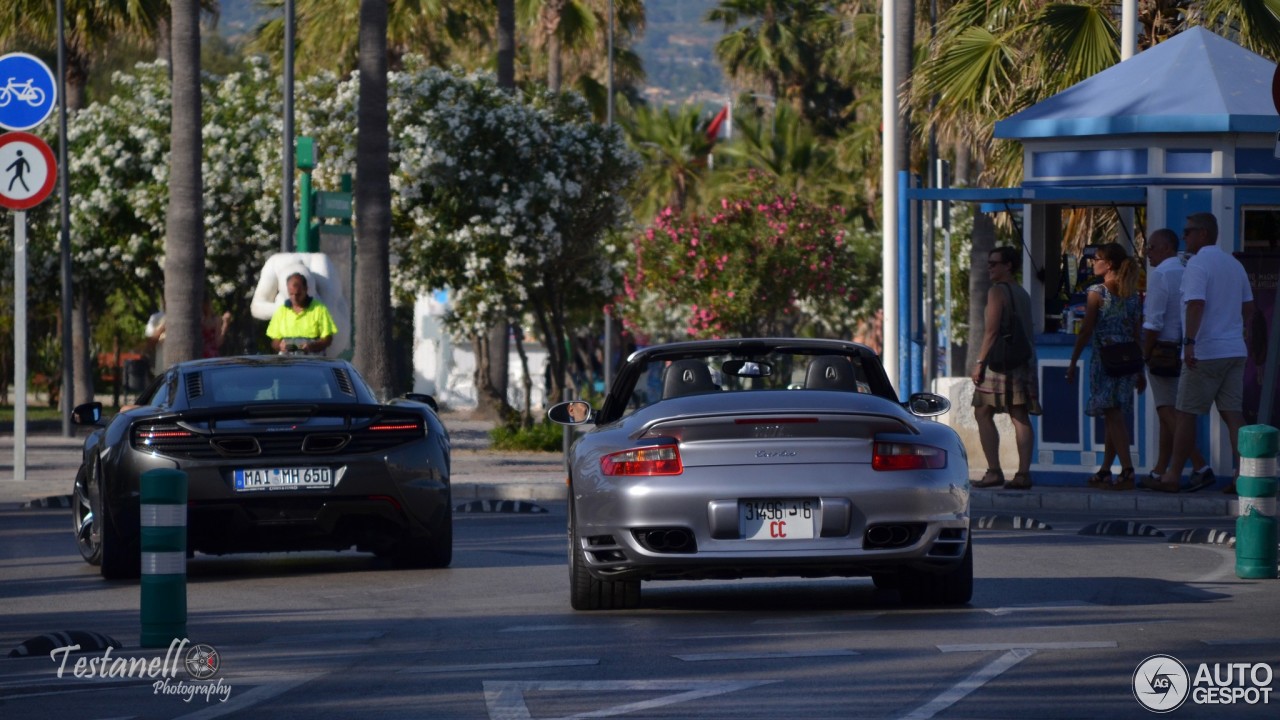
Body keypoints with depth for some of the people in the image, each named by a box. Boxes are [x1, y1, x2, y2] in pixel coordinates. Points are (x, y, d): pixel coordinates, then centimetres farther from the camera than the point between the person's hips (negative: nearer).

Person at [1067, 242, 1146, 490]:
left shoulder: (1097, 292, -8)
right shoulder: (1132, 294, 9)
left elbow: (1086, 330, -9)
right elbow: (1137, 334, 11)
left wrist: (1073, 362, -1)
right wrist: (1140, 371, 17)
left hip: (1103, 359, -6)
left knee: (1113, 415, -8)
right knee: (1112, 416, 14)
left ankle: (1128, 472, -18)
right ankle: (1105, 472, 21)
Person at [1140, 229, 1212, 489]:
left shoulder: (1160, 274, -13)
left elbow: (1153, 322, -17)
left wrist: (1146, 354, -10)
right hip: (1183, 351, 8)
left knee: (1168, 412, -9)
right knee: (1168, 412, 14)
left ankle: (1201, 467, -19)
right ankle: (1160, 472, 18)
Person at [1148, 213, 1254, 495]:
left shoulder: (1197, 265, -11)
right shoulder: (1234, 265, 14)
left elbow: (1196, 304, -24)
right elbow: (1248, 307, 20)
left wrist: (1190, 341, -31)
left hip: (1204, 354, -7)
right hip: (1235, 351, 7)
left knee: (1186, 415, 2)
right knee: (1233, 415, 5)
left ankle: (1173, 476, 8)